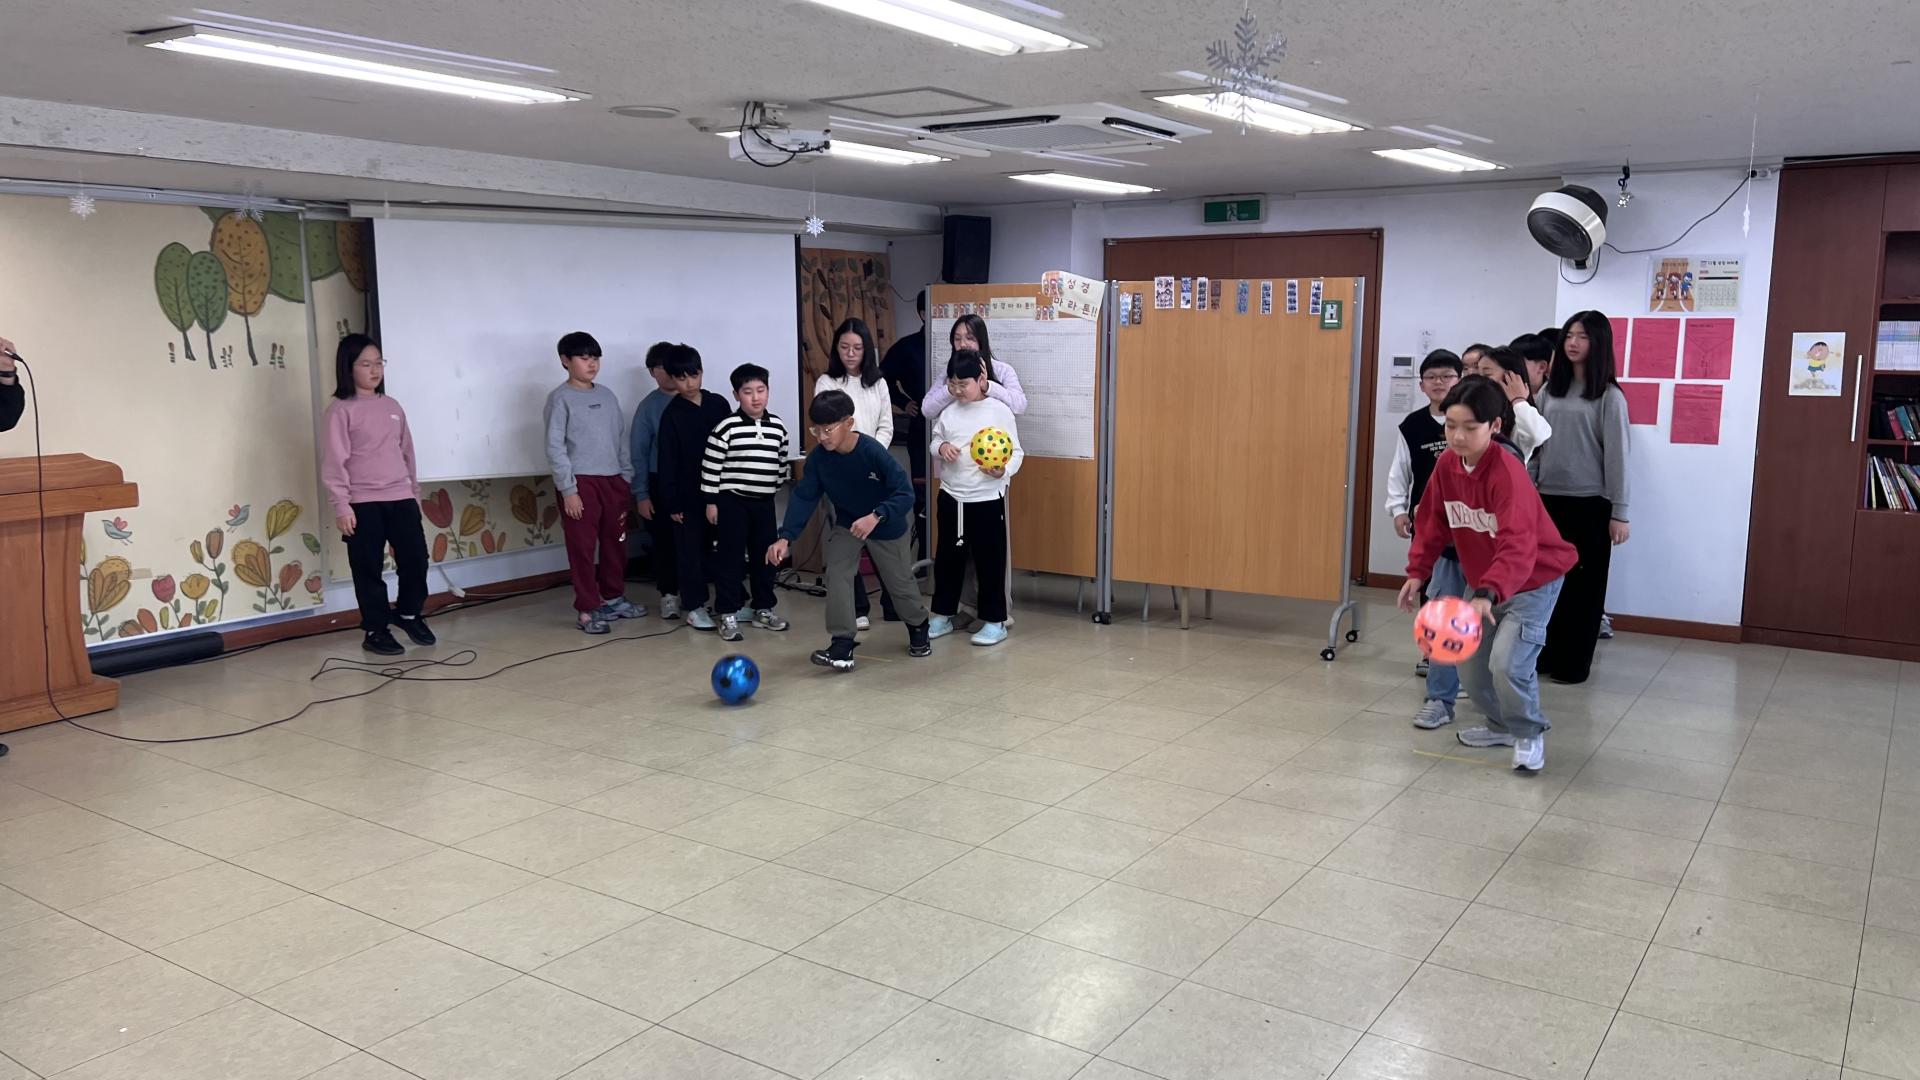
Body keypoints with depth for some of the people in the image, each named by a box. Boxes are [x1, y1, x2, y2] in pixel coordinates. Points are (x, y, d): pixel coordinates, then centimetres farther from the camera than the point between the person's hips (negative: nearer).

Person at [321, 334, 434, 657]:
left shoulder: (392, 406, 12)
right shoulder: (341, 409, -4)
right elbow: (334, 460, -8)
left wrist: (415, 492, 17)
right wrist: (341, 505, -13)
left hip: (401, 498, 5)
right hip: (363, 503, -5)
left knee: (416, 558, 6)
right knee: (369, 569, 3)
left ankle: (410, 614, 29)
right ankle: (376, 630, 15)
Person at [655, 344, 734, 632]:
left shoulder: (718, 404, 4)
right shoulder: (672, 414, -5)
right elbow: (668, 461, -6)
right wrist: (671, 502, -9)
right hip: (688, 495, -3)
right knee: (691, 551, 3)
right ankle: (693, 606, 12)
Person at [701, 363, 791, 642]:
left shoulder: (778, 427, 4)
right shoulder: (726, 428, -10)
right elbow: (711, 465, -8)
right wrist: (711, 501, -8)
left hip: (764, 502, 5)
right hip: (732, 501, -5)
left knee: (765, 556, 12)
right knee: (730, 558, 0)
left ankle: (763, 609, 25)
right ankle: (729, 614, 7)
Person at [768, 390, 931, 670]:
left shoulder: (874, 452, -34)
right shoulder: (818, 457, -21)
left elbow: (905, 494, -35)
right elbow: (804, 497, -19)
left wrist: (876, 516, -51)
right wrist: (785, 536, -31)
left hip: (885, 525, -3)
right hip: (845, 524, 3)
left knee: (900, 582, 12)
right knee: (837, 577, -16)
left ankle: (919, 627, 39)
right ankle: (842, 645, -11)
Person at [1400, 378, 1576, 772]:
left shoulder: (1508, 473, -31)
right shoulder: (1447, 464, -8)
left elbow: (1518, 547, -40)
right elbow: (1433, 522, 5)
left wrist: (1487, 594, -52)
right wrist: (1417, 572, -2)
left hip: (1534, 578, -7)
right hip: (1482, 580, 7)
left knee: (1508, 662, -20)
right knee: (1469, 664, 11)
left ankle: (1530, 734, 7)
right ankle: (1502, 725, 36)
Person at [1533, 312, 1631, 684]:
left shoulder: (1609, 396, -6)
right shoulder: (1551, 391, 9)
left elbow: (1616, 455, -8)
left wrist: (1619, 513, -10)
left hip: (1590, 504, -4)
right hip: (1549, 499, 4)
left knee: (1582, 585, 4)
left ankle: (1573, 663, 12)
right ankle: (1544, 654, 20)